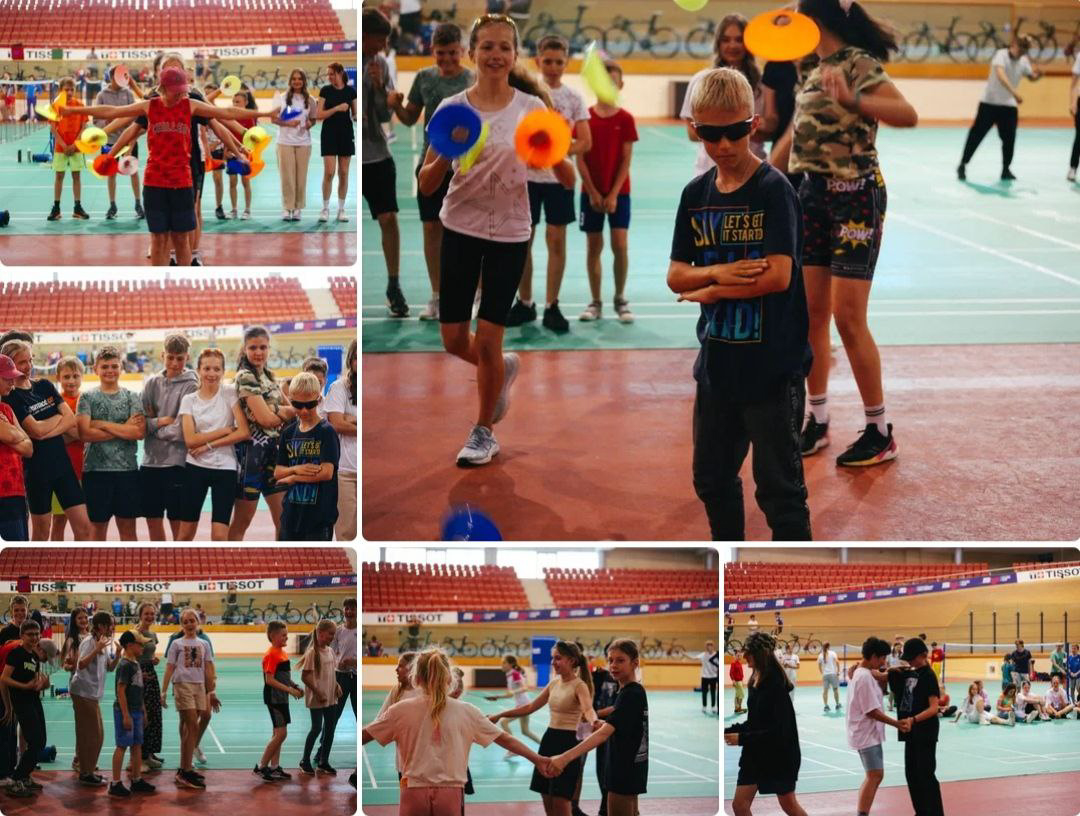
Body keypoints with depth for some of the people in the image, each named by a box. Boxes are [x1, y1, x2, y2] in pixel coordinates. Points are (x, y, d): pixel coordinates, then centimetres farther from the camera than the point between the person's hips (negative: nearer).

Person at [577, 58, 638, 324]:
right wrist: (593, 192, -10)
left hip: (618, 192, -1)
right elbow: (580, 159, -2)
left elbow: (626, 161, -6)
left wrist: (613, 194, -12)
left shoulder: (625, 119, -3)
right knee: (593, 247, 5)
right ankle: (595, 302, 12)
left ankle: (620, 299, 7)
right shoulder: (585, 118, -1)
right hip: (591, 192, 1)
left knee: (619, 245, -6)